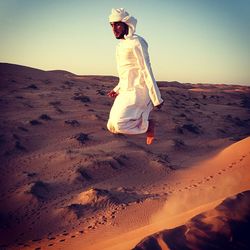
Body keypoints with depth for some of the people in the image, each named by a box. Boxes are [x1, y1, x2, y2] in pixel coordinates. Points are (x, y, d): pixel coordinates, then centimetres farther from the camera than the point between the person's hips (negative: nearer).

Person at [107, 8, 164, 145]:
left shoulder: (136, 42, -14)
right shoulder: (121, 45, 14)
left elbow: (147, 71, -16)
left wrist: (156, 99, -16)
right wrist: (117, 89, 19)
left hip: (137, 92, -9)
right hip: (125, 92, 9)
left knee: (119, 124, -21)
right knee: (112, 127, 4)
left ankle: (148, 125, 3)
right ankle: (142, 121, 21)